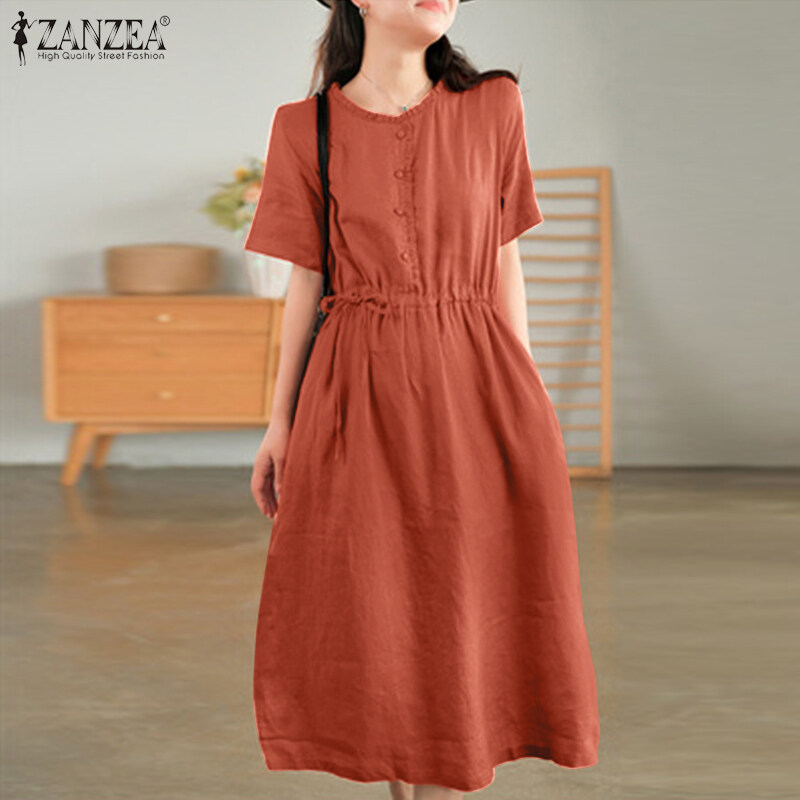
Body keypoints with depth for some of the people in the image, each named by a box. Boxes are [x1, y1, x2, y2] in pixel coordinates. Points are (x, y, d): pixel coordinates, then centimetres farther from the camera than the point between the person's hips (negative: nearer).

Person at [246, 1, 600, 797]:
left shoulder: (493, 108, 3)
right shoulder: (306, 128, 0)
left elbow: (504, 263, 6)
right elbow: (305, 282, 5)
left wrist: (523, 403, 5)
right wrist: (279, 422, 5)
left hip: (472, 385, 1)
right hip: (360, 397, 0)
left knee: (459, 612, 5)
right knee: (373, 615, 6)